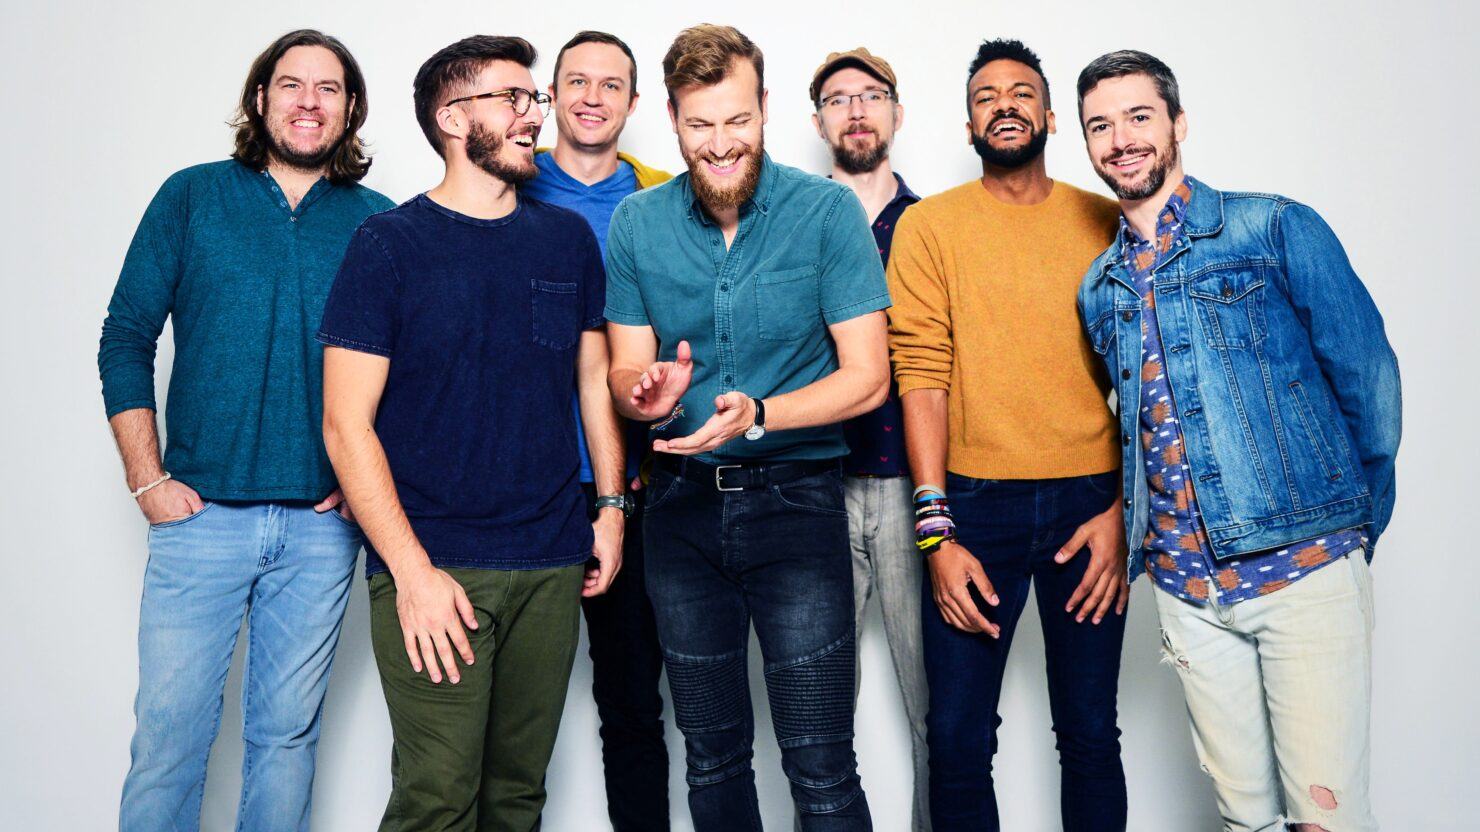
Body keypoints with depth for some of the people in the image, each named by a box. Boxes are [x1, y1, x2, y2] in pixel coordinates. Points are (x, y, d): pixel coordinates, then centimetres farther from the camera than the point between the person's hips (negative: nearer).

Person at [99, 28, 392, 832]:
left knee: (288, 731, 11)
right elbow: (125, 340, 4)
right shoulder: (192, 197, 4)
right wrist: (147, 479, -3)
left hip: (322, 524, 1)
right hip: (202, 513, 0)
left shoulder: (377, 222, 5)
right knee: (168, 730, 3)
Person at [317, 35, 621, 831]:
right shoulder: (390, 242, -3)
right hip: (434, 567, -4)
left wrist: (611, 509, 8)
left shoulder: (568, 238, 10)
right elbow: (346, 423, -7)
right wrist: (413, 570, -14)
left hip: (552, 563, 4)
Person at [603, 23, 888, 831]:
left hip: (795, 498, -3)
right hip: (682, 501, 3)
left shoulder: (826, 210, -8)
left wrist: (755, 415, -26)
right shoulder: (637, 223, 1)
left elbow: (866, 377, -10)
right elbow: (625, 369, 5)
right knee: (711, 758, 17)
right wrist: (648, 395, -20)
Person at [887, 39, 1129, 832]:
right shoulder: (929, 225, 4)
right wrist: (936, 529, -10)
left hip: (1089, 500, 2)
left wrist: (1125, 507, -4)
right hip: (976, 500, -1)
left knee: (1090, 735, 9)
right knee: (958, 739, 4)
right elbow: (921, 373, -3)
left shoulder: (1106, 222, 8)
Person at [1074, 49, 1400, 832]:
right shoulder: (1098, 288, 12)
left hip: (1303, 568, -4)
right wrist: (1129, 520, 12)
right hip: (1186, 585, 4)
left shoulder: (1275, 229, -2)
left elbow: (1366, 375, -1)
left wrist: (1358, 523, 3)